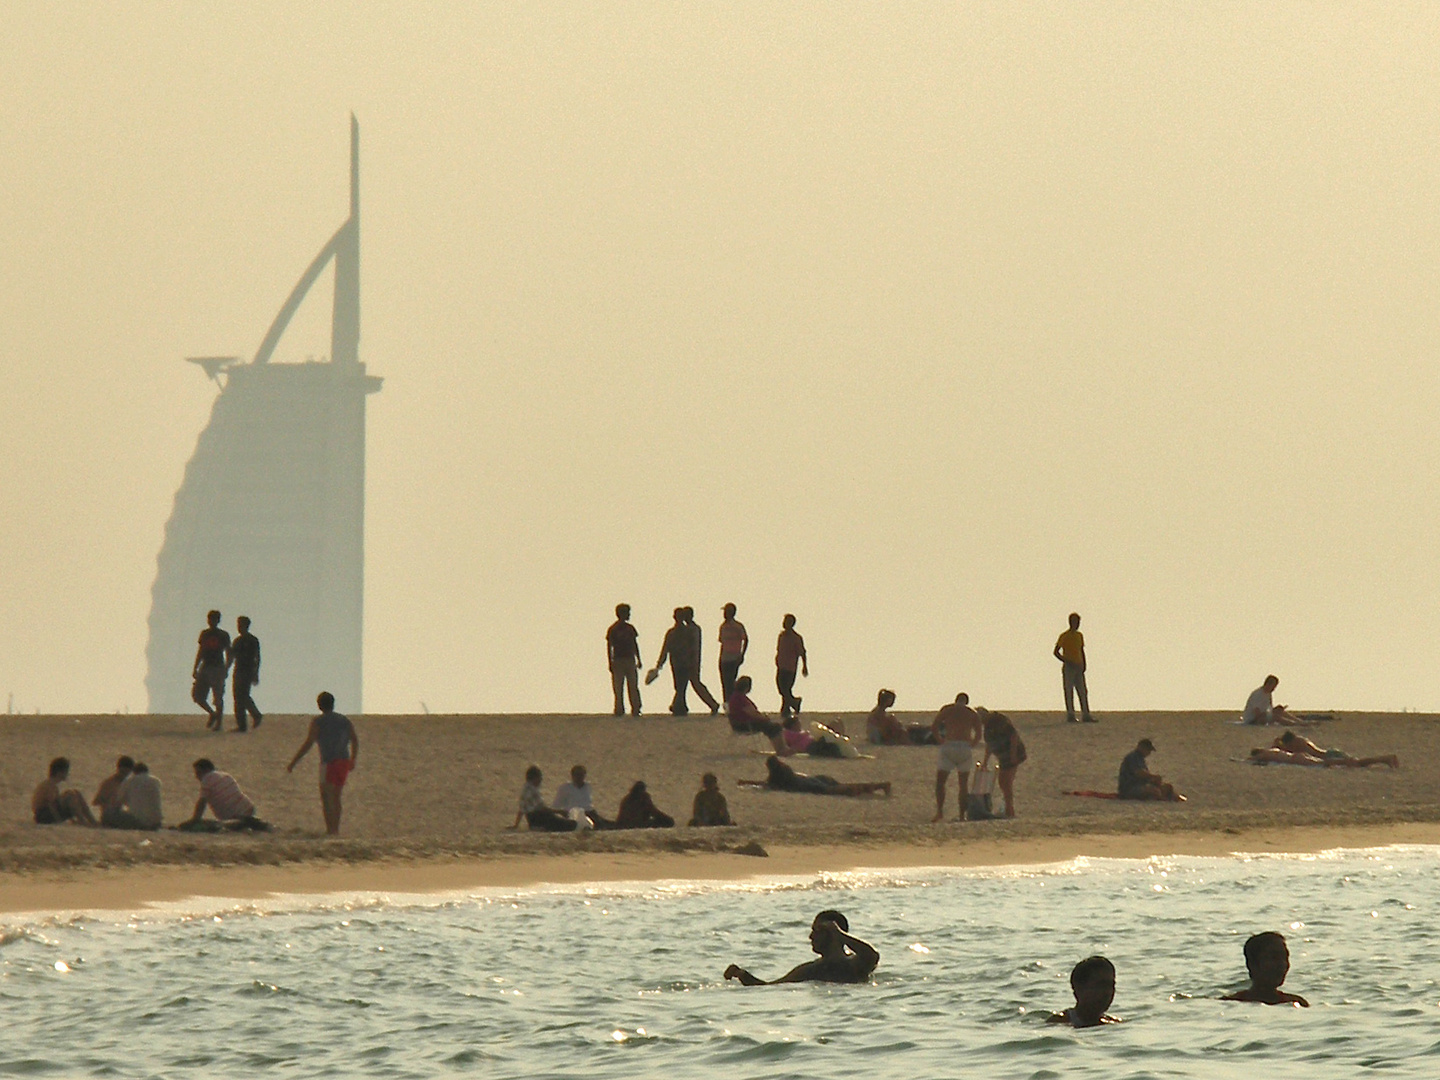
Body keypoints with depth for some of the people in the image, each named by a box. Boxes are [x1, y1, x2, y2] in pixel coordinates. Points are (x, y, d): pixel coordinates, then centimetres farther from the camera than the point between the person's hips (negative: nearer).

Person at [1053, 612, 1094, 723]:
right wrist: (1066, 661, -15)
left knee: (1083, 691, 3)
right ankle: (1070, 715, -5)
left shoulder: (1079, 636, 15)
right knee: (1069, 691, -6)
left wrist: (1084, 665, 8)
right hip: (1068, 668, -6)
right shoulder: (1064, 637, -4)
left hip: (1079, 668, 6)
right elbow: (1056, 652, -5)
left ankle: (1086, 715, 4)